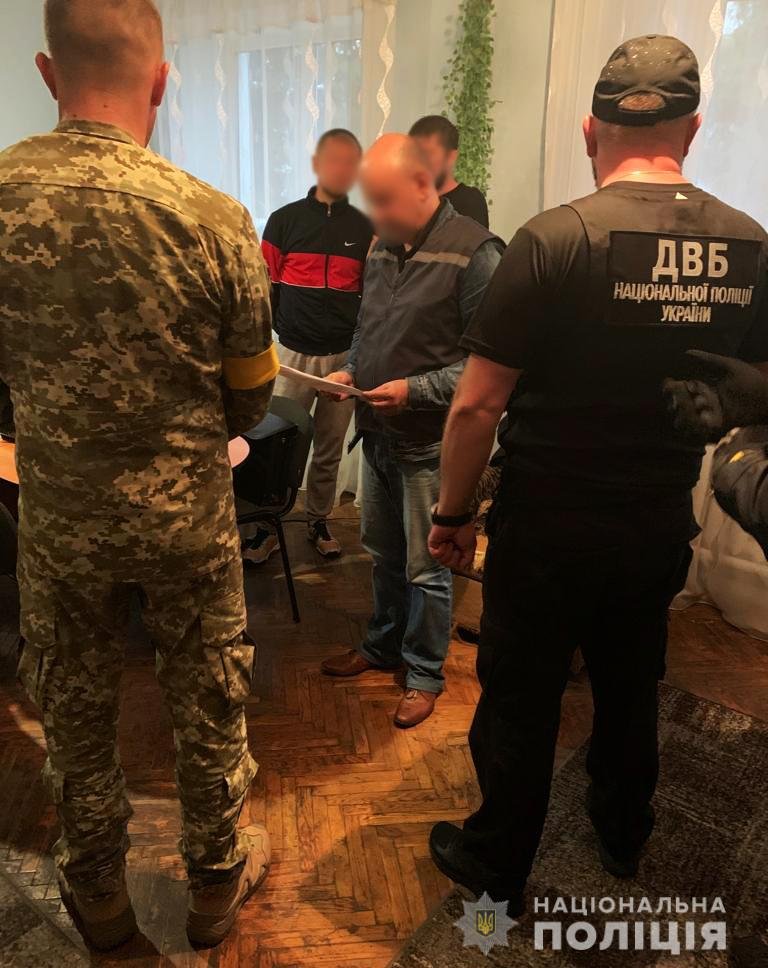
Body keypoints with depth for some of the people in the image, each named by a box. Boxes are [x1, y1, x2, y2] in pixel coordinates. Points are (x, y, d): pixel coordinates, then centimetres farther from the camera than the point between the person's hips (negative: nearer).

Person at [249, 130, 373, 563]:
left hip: (345, 356, 1)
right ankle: (268, 528, 15)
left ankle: (319, 522, 25)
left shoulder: (365, 229, 7)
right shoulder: (285, 220, 4)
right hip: (293, 353, -1)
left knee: (329, 450, 9)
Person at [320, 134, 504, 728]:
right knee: (384, 554, 20)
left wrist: (415, 389, -21)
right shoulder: (383, 249, 9)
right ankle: (383, 646, 40)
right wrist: (351, 371, 3)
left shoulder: (474, 252, -14)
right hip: (378, 434, 7)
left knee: (426, 568, 6)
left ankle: (426, 675, 26)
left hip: (431, 443, -7)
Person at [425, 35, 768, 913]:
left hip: (549, 529, -4)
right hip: (662, 532, 5)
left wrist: (451, 513, -5)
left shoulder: (555, 239, -17)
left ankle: (497, 865, 35)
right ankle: (622, 838, 49)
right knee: (632, 692, 25)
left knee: (520, 703, 13)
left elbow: (477, 403, -17)